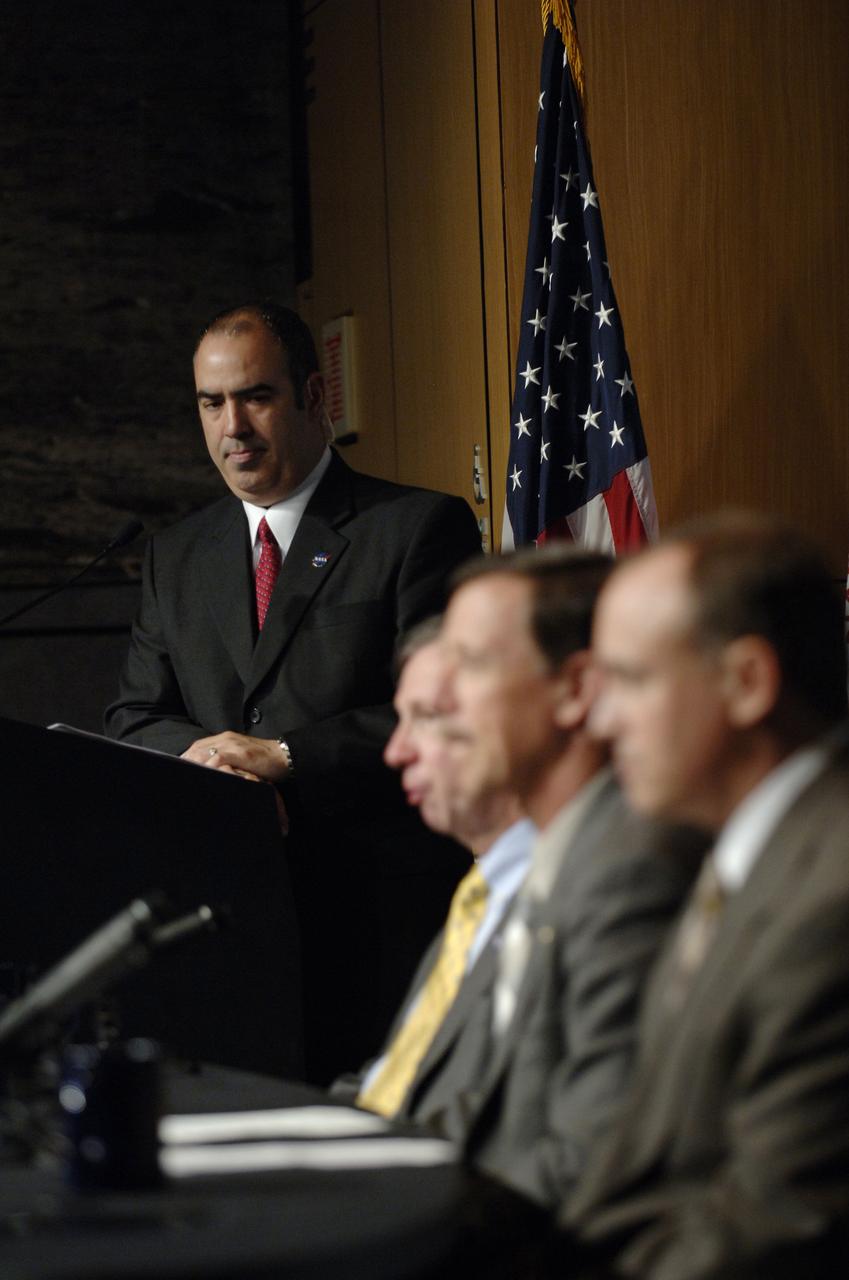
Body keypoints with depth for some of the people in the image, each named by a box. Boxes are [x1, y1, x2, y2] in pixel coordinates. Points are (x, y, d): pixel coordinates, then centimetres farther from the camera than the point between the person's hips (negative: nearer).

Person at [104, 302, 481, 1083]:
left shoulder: (421, 528, 2)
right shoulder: (176, 557, 20)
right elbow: (133, 721, 14)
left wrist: (286, 759, -15)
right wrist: (200, 752, -9)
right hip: (219, 909, 4)